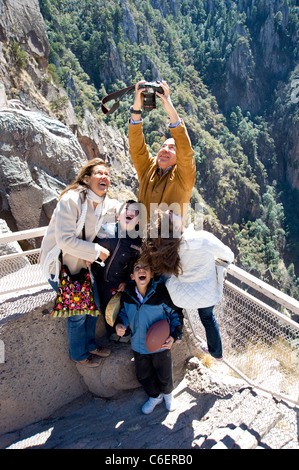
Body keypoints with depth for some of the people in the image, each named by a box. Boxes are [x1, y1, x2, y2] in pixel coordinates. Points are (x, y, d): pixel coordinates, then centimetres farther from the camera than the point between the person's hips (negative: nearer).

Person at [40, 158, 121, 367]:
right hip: (60, 264, -7)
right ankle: (79, 354, 32)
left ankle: (90, 344, 43)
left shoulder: (105, 203, -5)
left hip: (81, 262, 7)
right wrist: (97, 251, -24)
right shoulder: (71, 200, -27)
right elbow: (65, 240, -31)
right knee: (77, 313, 5)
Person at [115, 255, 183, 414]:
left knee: (165, 376, 19)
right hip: (139, 345, 3)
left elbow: (176, 314, -11)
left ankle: (167, 394, 55)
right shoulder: (127, 294, -15)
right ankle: (155, 396, 54)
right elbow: (124, 313, 5)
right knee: (143, 376, 23)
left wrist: (174, 336, -22)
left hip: (161, 345, -3)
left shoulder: (161, 292, -25)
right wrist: (119, 324, -14)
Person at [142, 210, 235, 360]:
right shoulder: (203, 239, -29)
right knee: (207, 316, 29)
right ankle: (216, 351, 52)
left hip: (181, 297, 1)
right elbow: (229, 256, -14)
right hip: (208, 293, 0)